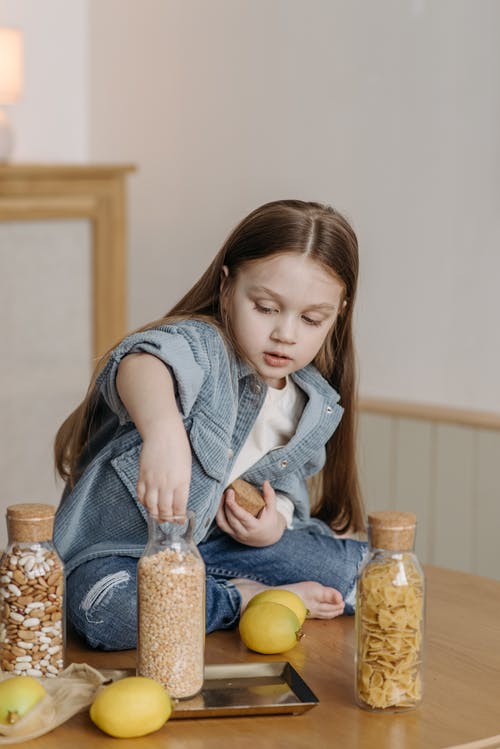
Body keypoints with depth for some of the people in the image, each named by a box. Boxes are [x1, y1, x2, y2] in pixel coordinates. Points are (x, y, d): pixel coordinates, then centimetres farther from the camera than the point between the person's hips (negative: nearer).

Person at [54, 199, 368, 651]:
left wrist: (277, 521, -13)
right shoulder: (198, 346, -22)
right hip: (122, 550, -4)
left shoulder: (314, 406, 2)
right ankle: (246, 598, -15)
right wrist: (163, 430, -70)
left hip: (216, 545, 5)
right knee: (106, 609, -39)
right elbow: (146, 361, -46)